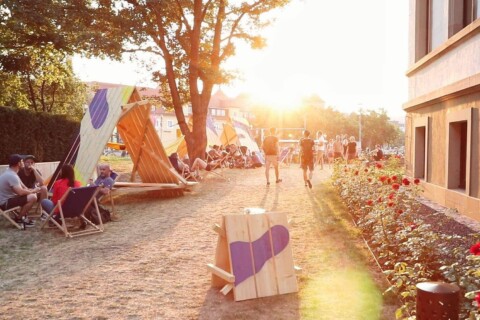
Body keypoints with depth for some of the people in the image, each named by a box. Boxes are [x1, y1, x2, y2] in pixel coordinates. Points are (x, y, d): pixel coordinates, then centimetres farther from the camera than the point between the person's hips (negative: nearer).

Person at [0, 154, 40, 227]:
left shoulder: (10, 172, 10)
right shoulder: (11, 175, -24)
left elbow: (22, 187, 13)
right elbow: (21, 192, -30)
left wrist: (32, 191, -6)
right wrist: (33, 191, -13)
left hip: (7, 198, 11)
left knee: (32, 194, 14)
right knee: (33, 197, -22)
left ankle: (23, 217, 15)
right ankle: (19, 219, -6)